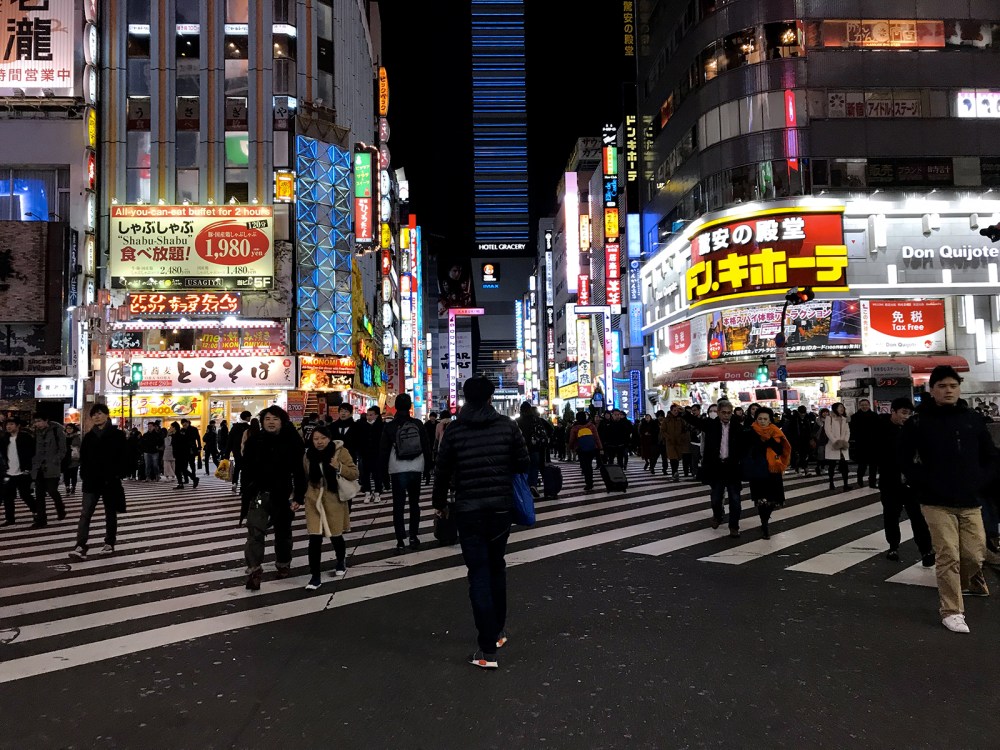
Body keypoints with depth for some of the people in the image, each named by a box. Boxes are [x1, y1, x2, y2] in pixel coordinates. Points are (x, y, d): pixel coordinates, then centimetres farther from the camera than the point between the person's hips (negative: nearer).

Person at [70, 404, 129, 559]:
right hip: (91, 481, 3)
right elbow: (83, 458, 12)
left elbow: (124, 457, -6)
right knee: (85, 514, -8)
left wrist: (119, 474, -13)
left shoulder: (117, 435, -4)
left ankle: (109, 543, 23)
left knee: (110, 514, 10)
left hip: (110, 481, -3)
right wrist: (84, 475, 2)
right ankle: (81, 547, -13)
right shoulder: (88, 437, 9)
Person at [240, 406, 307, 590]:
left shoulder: (292, 443, -7)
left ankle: (283, 564, 36)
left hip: (282, 495, 0)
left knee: (283, 532, 16)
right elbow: (247, 471, 1)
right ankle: (254, 570, -15)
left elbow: (299, 472, -7)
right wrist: (246, 496, 0)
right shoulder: (253, 442, -2)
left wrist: (298, 497, -12)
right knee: (255, 531, -14)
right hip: (259, 494, 0)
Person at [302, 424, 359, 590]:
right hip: (314, 501, 2)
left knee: (336, 536, 11)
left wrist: (339, 468, -23)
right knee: (314, 538, -6)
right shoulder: (308, 455, 2)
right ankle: (315, 576, 3)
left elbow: (354, 474, -9)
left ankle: (341, 562, 42)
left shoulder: (340, 452, -9)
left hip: (334, 501, -2)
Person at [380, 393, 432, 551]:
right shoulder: (418, 424, 0)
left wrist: (383, 470, 8)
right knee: (414, 503, 14)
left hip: (398, 471, -2)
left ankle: (400, 540, -2)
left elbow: (383, 451, -2)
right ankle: (413, 537, 15)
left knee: (398, 505, 2)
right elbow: (426, 447, 4)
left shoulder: (389, 427, -4)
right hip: (416, 469, 2)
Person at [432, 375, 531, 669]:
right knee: (496, 566, 20)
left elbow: (442, 471, 0)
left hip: (468, 509, -2)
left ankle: (487, 649, -3)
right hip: (500, 506, 2)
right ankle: (498, 631, 30)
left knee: (479, 573, 0)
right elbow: (524, 463, -1)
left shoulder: (454, 430, -5)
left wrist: (439, 502, 16)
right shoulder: (507, 425, -4)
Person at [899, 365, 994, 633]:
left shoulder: (972, 420, 6)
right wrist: (923, 485, -8)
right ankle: (952, 611, 8)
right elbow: (905, 459, -1)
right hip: (937, 503, -3)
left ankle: (960, 583, 37)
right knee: (948, 557, -3)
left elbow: (989, 455, 15)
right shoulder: (918, 422, -5)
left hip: (970, 502, 4)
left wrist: (979, 481, 3)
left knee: (975, 554, 5)